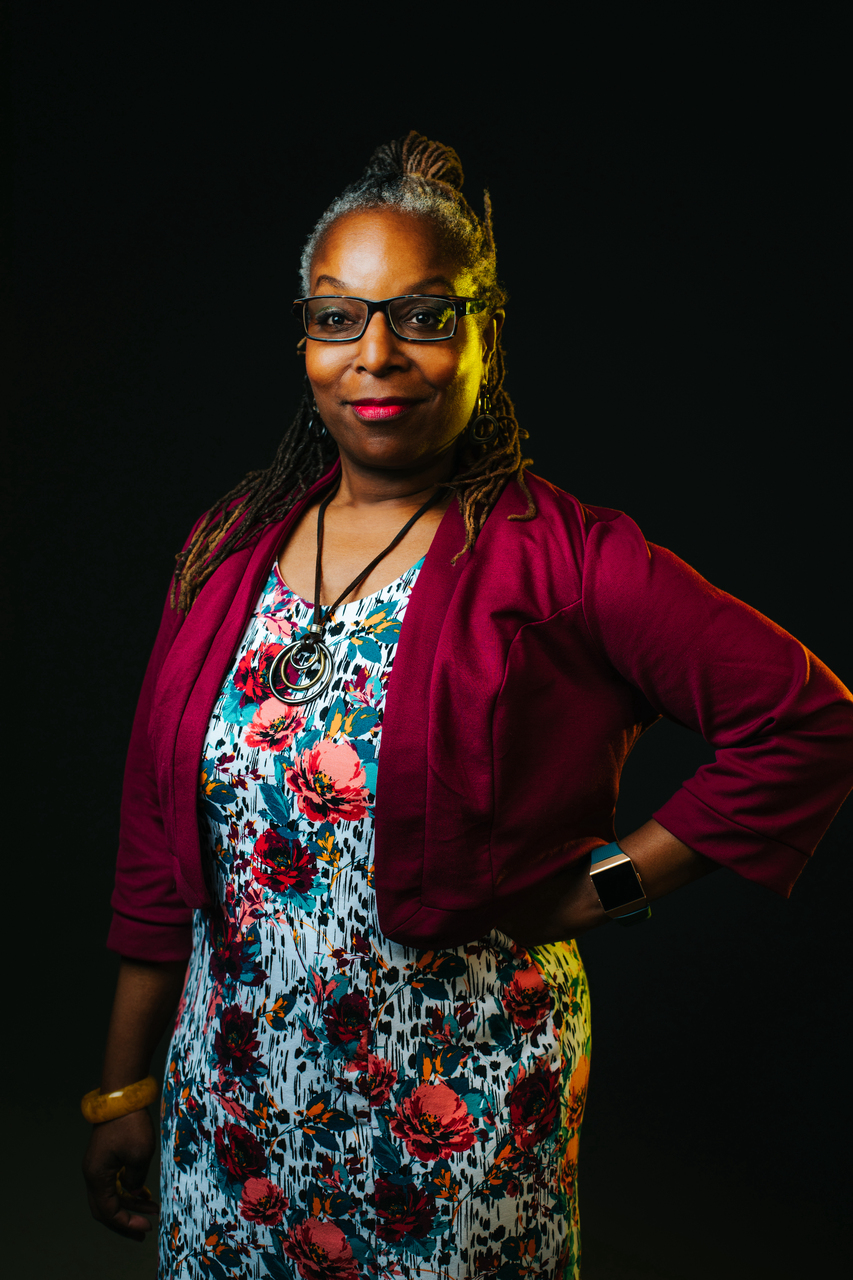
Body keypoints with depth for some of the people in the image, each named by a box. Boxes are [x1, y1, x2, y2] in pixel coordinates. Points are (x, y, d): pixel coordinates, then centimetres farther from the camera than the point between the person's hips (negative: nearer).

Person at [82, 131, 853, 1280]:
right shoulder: (231, 547, 1)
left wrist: (612, 884, -13)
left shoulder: (561, 559, -14)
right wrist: (123, 1087, 7)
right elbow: (160, 845, 5)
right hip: (232, 1091, 4)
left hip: (461, 1122, -4)